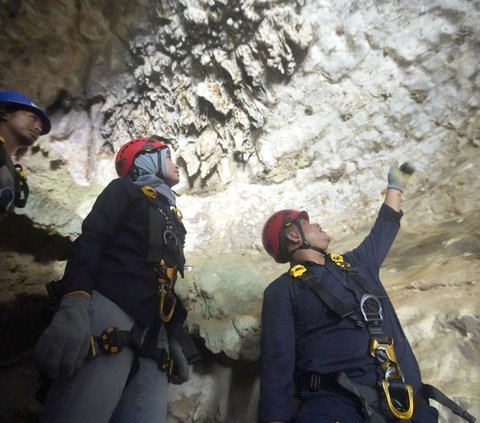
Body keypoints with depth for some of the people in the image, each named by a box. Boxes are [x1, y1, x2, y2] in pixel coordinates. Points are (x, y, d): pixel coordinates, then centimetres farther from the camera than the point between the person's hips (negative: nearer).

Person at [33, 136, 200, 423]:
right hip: (110, 312, -6)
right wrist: (74, 307, -22)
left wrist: (175, 340, 19)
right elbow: (89, 242, -5)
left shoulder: (172, 218, 28)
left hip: (153, 333, 6)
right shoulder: (125, 191, 11)